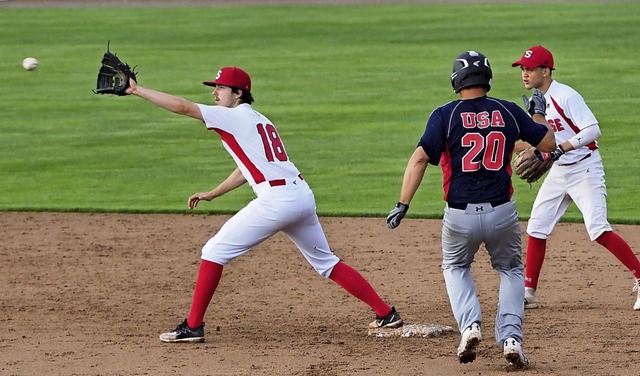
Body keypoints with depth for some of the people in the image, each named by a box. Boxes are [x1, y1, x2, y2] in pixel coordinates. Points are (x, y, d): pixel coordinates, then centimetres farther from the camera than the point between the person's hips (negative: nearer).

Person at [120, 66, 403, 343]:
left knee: (214, 252, 0)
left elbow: (181, 106, -7)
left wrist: (137, 90, -3)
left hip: (276, 199, -9)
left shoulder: (234, 117, -1)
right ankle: (386, 314, 18)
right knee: (326, 263, 20)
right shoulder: (258, 121, 25)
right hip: (303, 196, 9)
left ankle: (192, 326, -2)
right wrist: (212, 194, 33)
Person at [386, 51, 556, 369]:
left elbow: (420, 158, -13)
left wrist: (402, 206, -11)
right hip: (502, 213, 1)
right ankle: (510, 336, 3)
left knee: (455, 268, 26)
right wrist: (538, 114, 32)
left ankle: (470, 325, 2)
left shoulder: (445, 115, -4)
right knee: (511, 270, 24)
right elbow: (549, 143, 13)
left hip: (460, 215, -1)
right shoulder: (509, 112, 3)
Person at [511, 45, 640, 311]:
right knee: (536, 229, 6)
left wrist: (562, 148, -31)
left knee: (598, 229, -18)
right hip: (558, 171, 9)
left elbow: (592, 130, -24)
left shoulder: (566, 96, -17)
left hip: (585, 168, -9)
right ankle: (528, 293, 14)